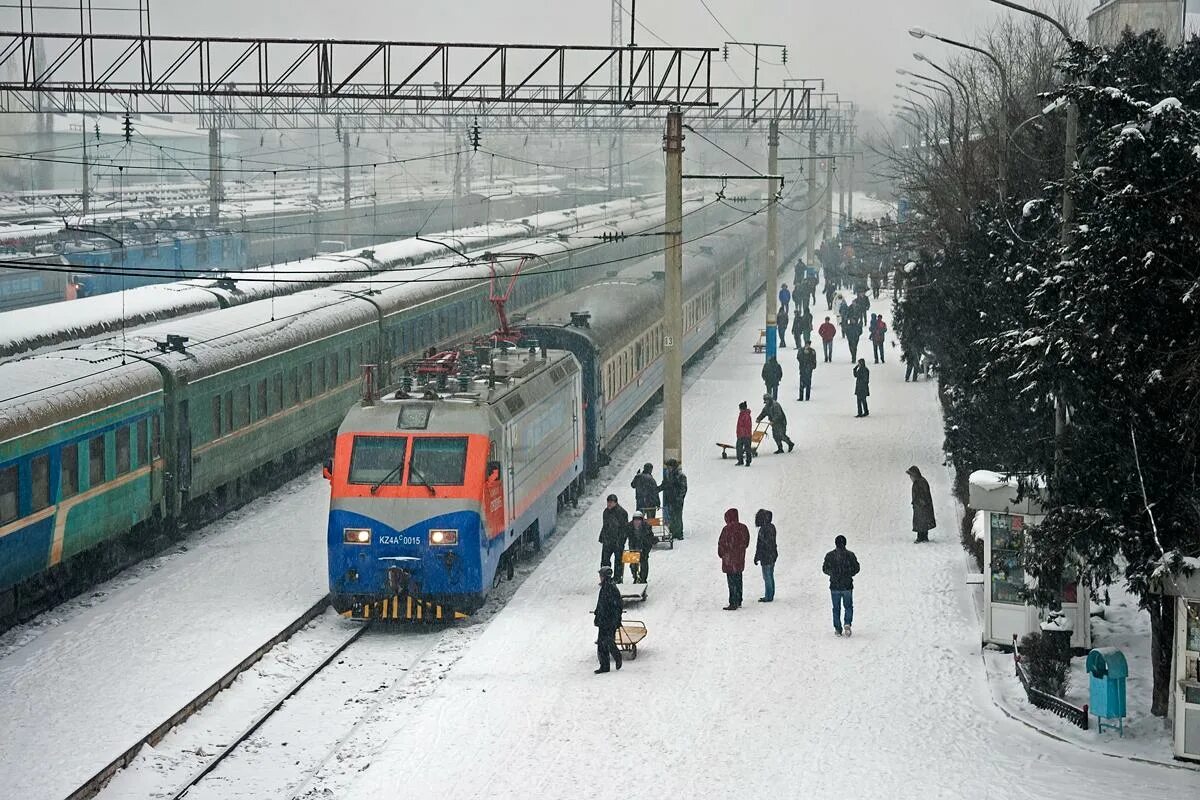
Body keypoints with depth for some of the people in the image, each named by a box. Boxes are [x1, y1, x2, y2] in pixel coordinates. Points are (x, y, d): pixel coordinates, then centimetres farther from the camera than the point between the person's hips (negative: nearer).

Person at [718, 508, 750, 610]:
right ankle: (738, 602, 24)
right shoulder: (743, 528, 3)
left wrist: (721, 554, 4)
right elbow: (746, 542, 12)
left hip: (729, 560, -7)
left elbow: (721, 544, -12)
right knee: (738, 580, 16)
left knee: (732, 582, -3)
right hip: (740, 560, 7)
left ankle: (733, 604, -2)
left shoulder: (727, 529, -18)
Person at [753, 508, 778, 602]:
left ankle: (768, 596, 2)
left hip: (766, 557, -9)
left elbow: (761, 545, -20)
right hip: (773, 555, 9)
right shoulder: (772, 527, 7)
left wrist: (756, 557, -12)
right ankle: (770, 595, 22)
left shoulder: (763, 529, -21)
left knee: (767, 577, -2)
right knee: (770, 576, 15)